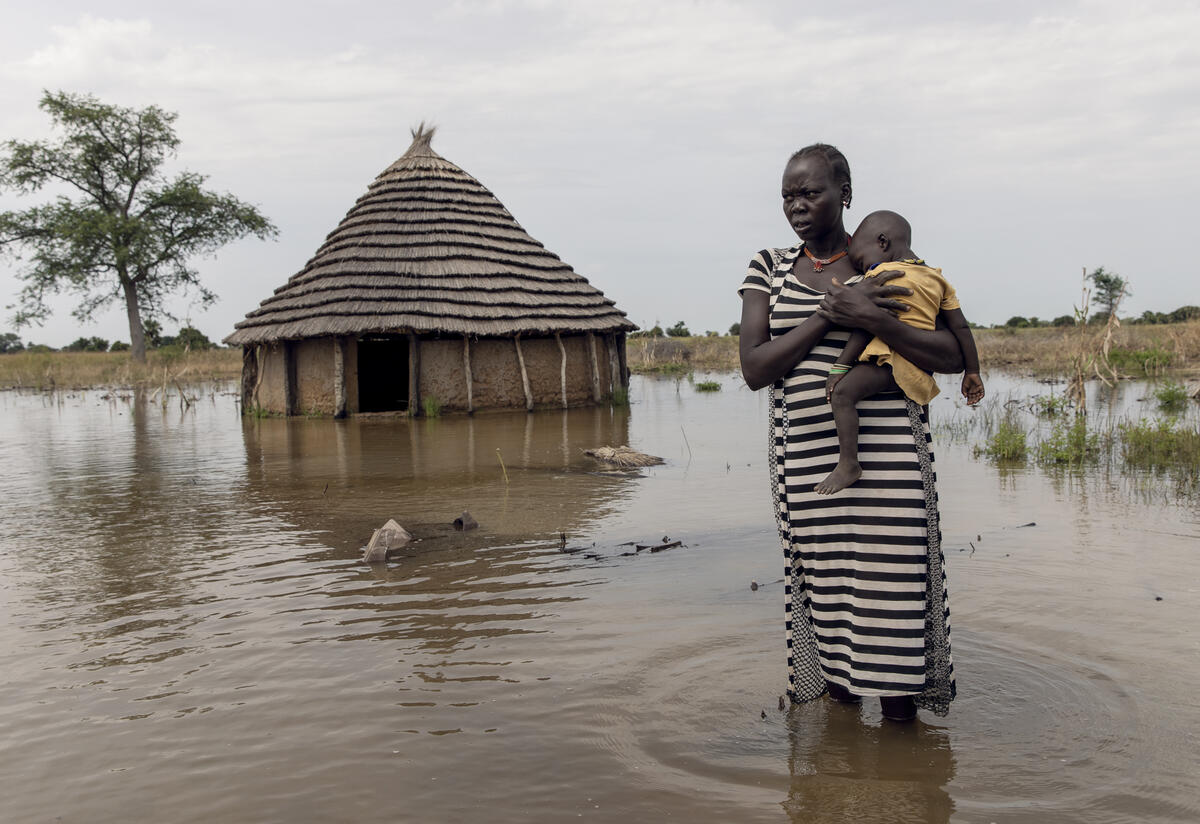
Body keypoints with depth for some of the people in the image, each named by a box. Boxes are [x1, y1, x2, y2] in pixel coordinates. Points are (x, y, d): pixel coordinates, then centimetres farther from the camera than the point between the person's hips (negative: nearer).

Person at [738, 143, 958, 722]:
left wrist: (868, 319, -16)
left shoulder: (888, 266, 5)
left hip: (886, 455, -2)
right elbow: (754, 368, -1)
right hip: (806, 461, 2)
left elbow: (954, 356, -2)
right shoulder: (770, 268, 11)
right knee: (825, 592, 7)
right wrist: (831, 313, -11)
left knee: (892, 593, -2)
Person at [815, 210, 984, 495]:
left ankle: (848, 463, -28)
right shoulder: (938, 279, 18)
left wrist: (839, 367, -11)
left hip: (892, 356, -9)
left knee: (842, 393, -20)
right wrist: (972, 372, 19)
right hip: (922, 369, 9)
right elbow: (961, 328, 15)